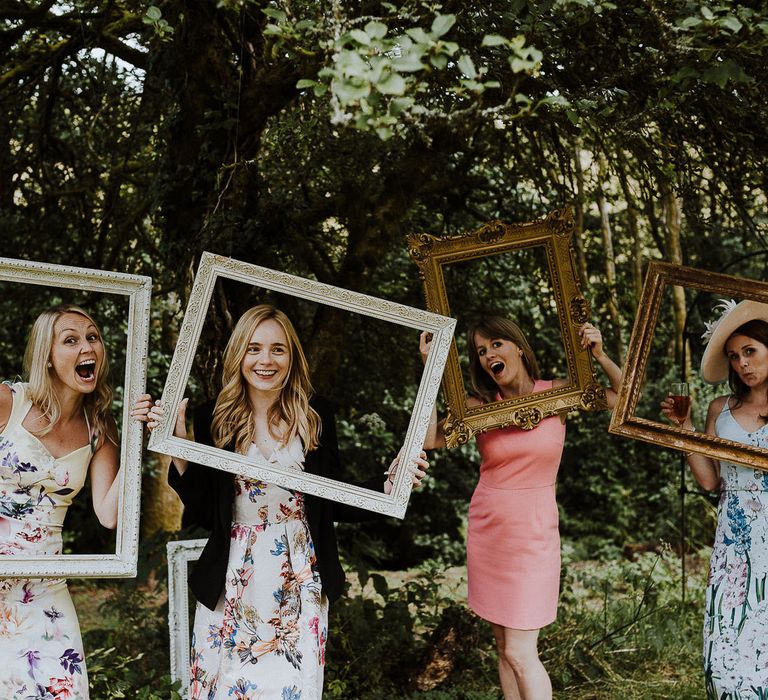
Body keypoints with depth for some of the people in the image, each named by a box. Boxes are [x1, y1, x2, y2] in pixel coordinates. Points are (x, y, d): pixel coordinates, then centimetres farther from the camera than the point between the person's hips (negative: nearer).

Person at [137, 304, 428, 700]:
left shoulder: (316, 418, 1)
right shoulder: (213, 421, -2)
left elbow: (334, 504, 6)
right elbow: (200, 512, -5)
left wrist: (389, 485, -8)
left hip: (299, 582, 1)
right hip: (233, 583, 0)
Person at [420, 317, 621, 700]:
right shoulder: (480, 405, 1)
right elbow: (430, 438, -14)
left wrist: (600, 355, -14)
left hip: (533, 535, -3)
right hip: (486, 534, 3)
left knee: (519, 652, -8)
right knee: (504, 646, 9)